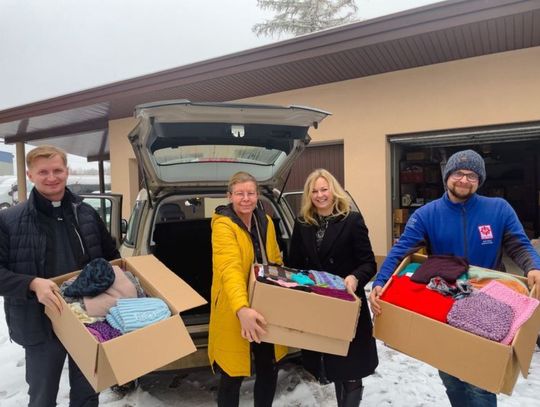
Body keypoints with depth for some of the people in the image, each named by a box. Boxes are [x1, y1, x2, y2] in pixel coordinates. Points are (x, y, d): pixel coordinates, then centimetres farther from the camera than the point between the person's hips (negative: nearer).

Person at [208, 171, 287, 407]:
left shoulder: (265, 222, 5)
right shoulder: (223, 224, -18)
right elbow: (229, 269, -32)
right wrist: (242, 309, -45)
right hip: (234, 313, -6)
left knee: (269, 369, 18)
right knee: (233, 376, 6)